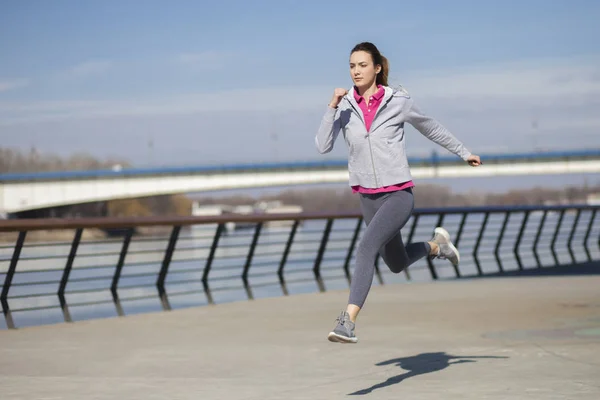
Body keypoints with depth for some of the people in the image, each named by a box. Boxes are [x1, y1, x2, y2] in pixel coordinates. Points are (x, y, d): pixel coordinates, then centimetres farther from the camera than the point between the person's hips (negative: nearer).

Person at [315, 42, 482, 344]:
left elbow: (431, 128, 11)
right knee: (397, 264, 21)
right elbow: (323, 147, -9)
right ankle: (436, 245, 52)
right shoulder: (345, 106, -1)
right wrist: (332, 107, -19)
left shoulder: (398, 101, -6)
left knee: (366, 247, -27)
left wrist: (464, 153, 22)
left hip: (398, 195, -5)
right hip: (368, 197, 5)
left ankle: (348, 322, -32)